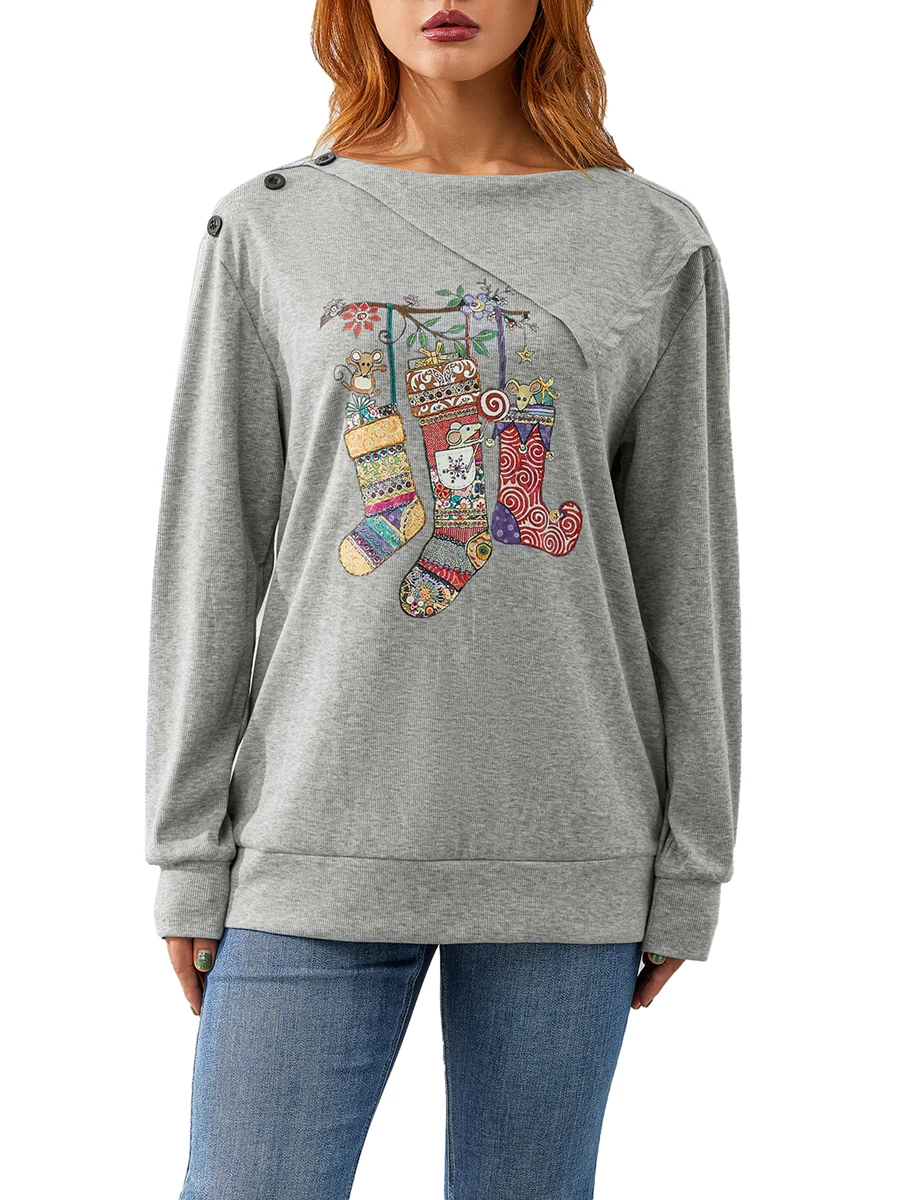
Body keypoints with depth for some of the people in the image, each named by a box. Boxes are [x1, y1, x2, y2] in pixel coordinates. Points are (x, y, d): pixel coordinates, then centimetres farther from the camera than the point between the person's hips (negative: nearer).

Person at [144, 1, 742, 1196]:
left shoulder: (659, 245, 4)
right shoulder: (268, 231, 5)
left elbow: (685, 571, 5)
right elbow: (214, 556, 4)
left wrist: (688, 872, 4)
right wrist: (190, 854, 2)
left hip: (566, 851, 0)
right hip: (321, 839, 0)